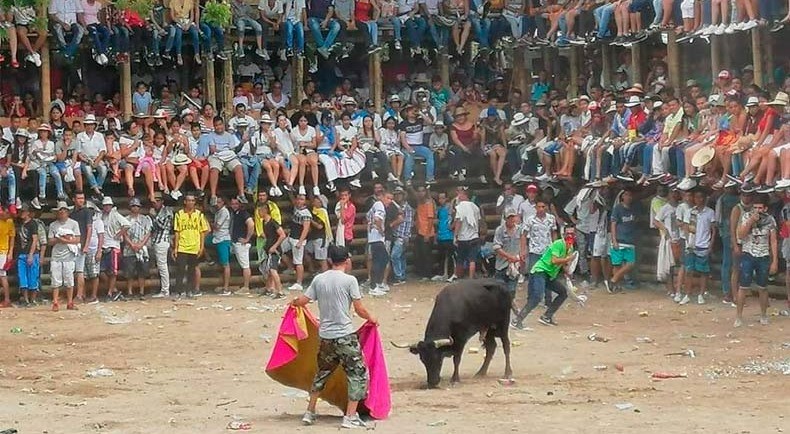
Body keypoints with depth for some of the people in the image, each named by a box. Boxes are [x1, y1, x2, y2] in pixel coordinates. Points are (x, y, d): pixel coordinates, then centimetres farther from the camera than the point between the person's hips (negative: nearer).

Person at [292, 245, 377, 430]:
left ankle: (310, 412, 26)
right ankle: (350, 417, -2)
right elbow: (360, 310, -8)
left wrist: (293, 302, 30)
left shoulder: (319, 279, 4)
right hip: (345, 336, -5)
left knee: (322, 373, 23)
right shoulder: (349, 280, -8)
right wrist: (371, 318, 12)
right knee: (358, 375, 4)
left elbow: (302, 301, 7)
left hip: (325, 336, 5)